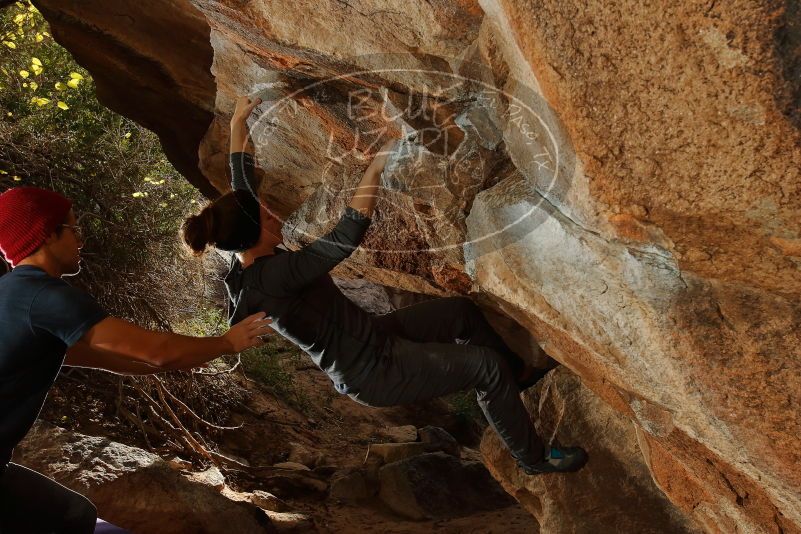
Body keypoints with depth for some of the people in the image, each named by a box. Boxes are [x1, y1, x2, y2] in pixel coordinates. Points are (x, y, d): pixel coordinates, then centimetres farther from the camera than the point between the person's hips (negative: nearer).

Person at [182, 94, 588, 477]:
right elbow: (346, 236, -38)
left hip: (370, 337, 10)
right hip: (372, 372, -10)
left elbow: (243, 187, 10)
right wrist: (375, 169, -30)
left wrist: (238, 124, 20)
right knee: (486, 365, -8)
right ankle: (535, 458, 15)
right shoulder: (270, 276, -31)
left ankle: (523, 375, 39)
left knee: (462, 311, 15)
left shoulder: (246, 263, -3)